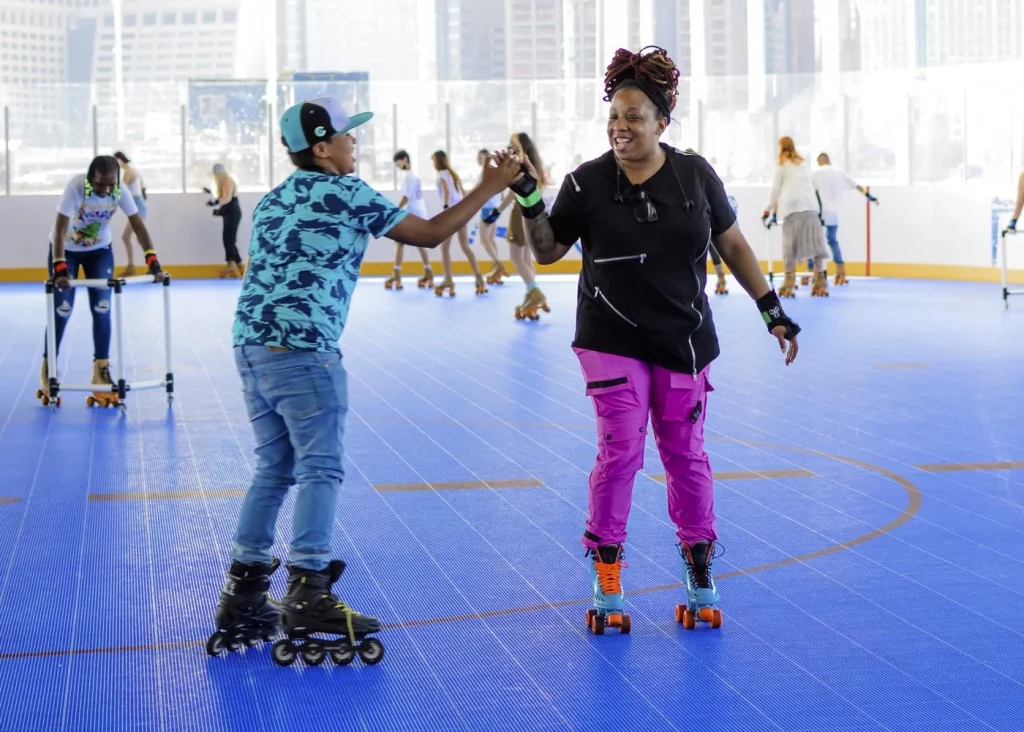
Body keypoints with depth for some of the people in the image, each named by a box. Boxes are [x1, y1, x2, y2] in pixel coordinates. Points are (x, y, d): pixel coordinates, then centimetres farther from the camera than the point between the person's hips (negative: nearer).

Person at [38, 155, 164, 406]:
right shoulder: (76, 187, -34)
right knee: (61, 310, -4)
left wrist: (152, 261, -29)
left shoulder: (120, 191, -24)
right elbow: (59, 230, -37)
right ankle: (48, 371, 10)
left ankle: (101, 371, 2)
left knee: (102, 309, -4)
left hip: (100, 250, 3)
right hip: (65, 249, -3)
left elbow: (138, 225, -20)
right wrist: (59, 269, -45)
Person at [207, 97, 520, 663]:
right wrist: (488, 189, 8)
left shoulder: (272, 202, 20)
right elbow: (428, 235, 1)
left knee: (275, 469, 14)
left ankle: (242, 594, 14)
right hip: (303, 350, -8)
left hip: (250, 345, 8)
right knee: (320, 469, -2)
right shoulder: (346, 193, -3)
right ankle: (307, 595, -5)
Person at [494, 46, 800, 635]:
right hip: (612, 340, -1)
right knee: (621, 448, -6)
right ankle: (606, 578, 8)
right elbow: (548, 250, 1)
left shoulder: (695, 176, -3)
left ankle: (700, 570, 22)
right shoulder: (588, 182, -6)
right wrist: (530, 199, -16)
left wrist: (773, 310, 6)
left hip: (684, 339, 2)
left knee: (685, 453, 7)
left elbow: (732, 243, 7)